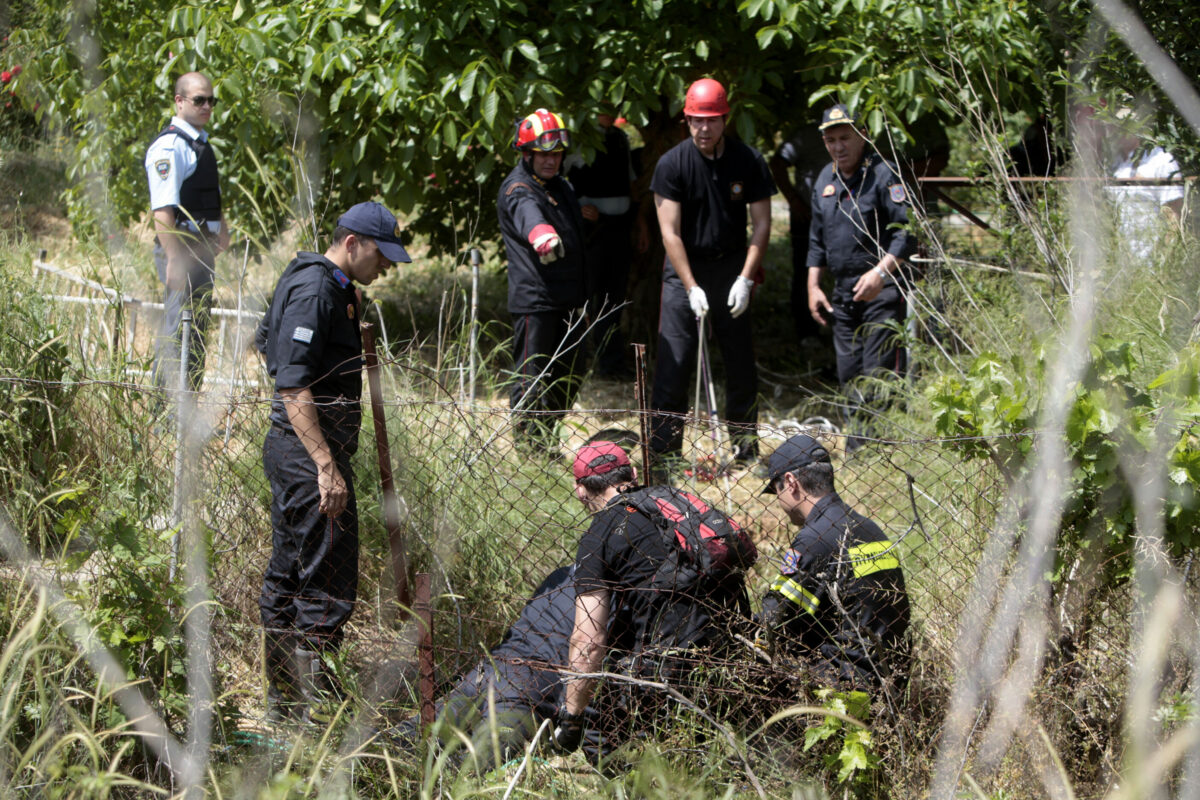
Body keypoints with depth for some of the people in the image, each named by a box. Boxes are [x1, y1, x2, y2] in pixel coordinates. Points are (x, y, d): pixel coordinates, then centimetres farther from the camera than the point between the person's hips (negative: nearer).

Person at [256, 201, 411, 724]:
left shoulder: (333, 289, 17)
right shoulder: (314, 291, -16)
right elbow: (293, 388, -23)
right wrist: (327, 466, -27)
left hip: (290, 448, 11)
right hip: (310, 451, -11)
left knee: (287, 574, 14)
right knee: (326, 581, -8)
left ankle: (281, 700, 21)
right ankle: (314, 707, -6)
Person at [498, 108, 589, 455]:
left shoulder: (561, 187, 17)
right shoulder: (517, 190, -12)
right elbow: (528, 215, -39)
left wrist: (582, 295, 33)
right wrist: (543, 235, -60)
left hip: (568, 301, 9)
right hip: (534, 300, -9)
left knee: (567, 378, 15)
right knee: (532, 378, -4)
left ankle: (547, 441, 28)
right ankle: (528, 446, 6)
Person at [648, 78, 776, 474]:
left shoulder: (749, 161, -5)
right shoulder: (672, 164, -10)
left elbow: (761, 224, 0)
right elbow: (670, 231, -11)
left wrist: (745, 279, -10)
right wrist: (692, 288, -18)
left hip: (731, 267, 2)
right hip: (684, 267, -2)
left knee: (741, 361, 6)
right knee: (673, 361, -7)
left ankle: (745, 446, 18)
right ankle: (663, 452, -3)